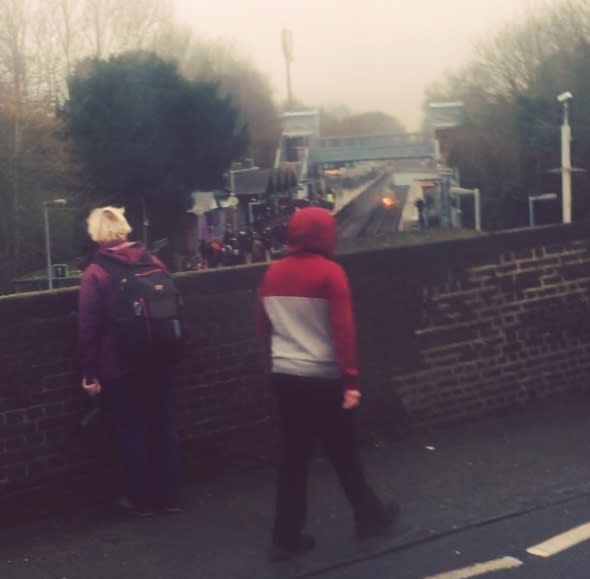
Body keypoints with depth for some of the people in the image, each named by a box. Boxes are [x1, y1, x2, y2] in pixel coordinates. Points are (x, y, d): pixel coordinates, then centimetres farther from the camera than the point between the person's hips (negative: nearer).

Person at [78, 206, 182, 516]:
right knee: (163, 425, 12)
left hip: (118, 366, -4)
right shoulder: (154, 262, 0)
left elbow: (89, 328, -12)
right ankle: (170, 495, 21)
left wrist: (90, 372, -6)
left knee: (130, 431, 7)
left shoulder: (95, 273, -12)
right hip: (157, 361, 4)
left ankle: (141, 499, 15)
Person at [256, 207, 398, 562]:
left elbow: (264, 325, 13)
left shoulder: (273, 274, 6)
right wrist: (351, 379, -14)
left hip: (284, 376, 5)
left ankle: (287, 537, 10)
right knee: (344, 453, 11)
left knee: (295, 454, 10)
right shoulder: (330, 273, -12)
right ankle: (370, 517, 29)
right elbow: (343, 330, -16)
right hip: (323, 377, -5)